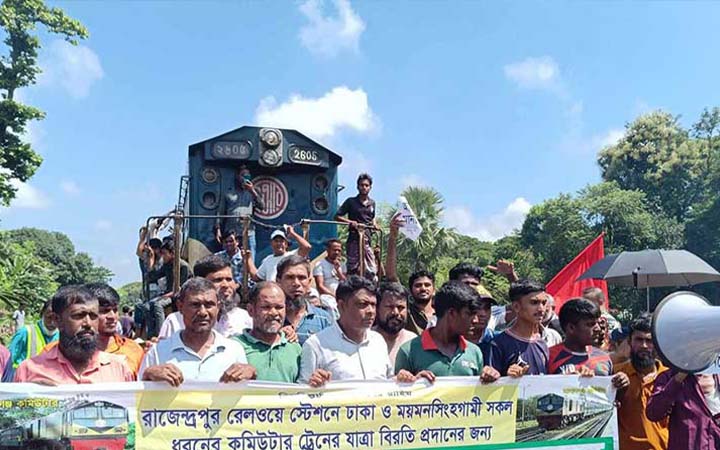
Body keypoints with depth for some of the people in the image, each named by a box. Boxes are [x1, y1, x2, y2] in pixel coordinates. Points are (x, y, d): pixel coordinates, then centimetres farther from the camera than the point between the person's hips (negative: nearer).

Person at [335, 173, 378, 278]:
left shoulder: (372, 203, 15)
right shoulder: (351, 201, 2)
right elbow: (337, 217, 1)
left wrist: (375, 225, 10)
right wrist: (350, 222, -14)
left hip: (367, 241, 4)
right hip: (354, 240, -4)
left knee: (372, 271, -3)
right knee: (353, 270, -2)